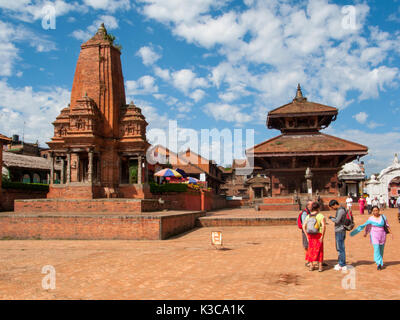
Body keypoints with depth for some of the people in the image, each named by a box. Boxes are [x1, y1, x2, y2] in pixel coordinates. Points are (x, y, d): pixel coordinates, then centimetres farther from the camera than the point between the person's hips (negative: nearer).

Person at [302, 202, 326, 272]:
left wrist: (307, 235, 5)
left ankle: (311, 266, 21)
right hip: (318, 235, -4)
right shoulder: (321, 216, -11)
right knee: (319, 250, 8)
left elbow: (304, 226, -1)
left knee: (311, 250, 15)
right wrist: (322, 236, -16)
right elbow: (324, 226, -21)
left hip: (310, 236, 4)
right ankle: (320, 267, 11)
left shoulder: (308, 216, 2)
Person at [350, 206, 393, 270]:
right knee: (376, 249, -14)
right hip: (374, 235, -2)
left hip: (382, 235, 2)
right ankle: (379, 263, -15)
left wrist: (391, 233, 3)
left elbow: (387, 226, 7)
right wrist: (365, 233, -14)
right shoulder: (371, 219, -4)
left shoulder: (383, 217, 0)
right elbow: (368, 228, 0)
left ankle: (380, 263, 26)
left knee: (381, 249, 9)